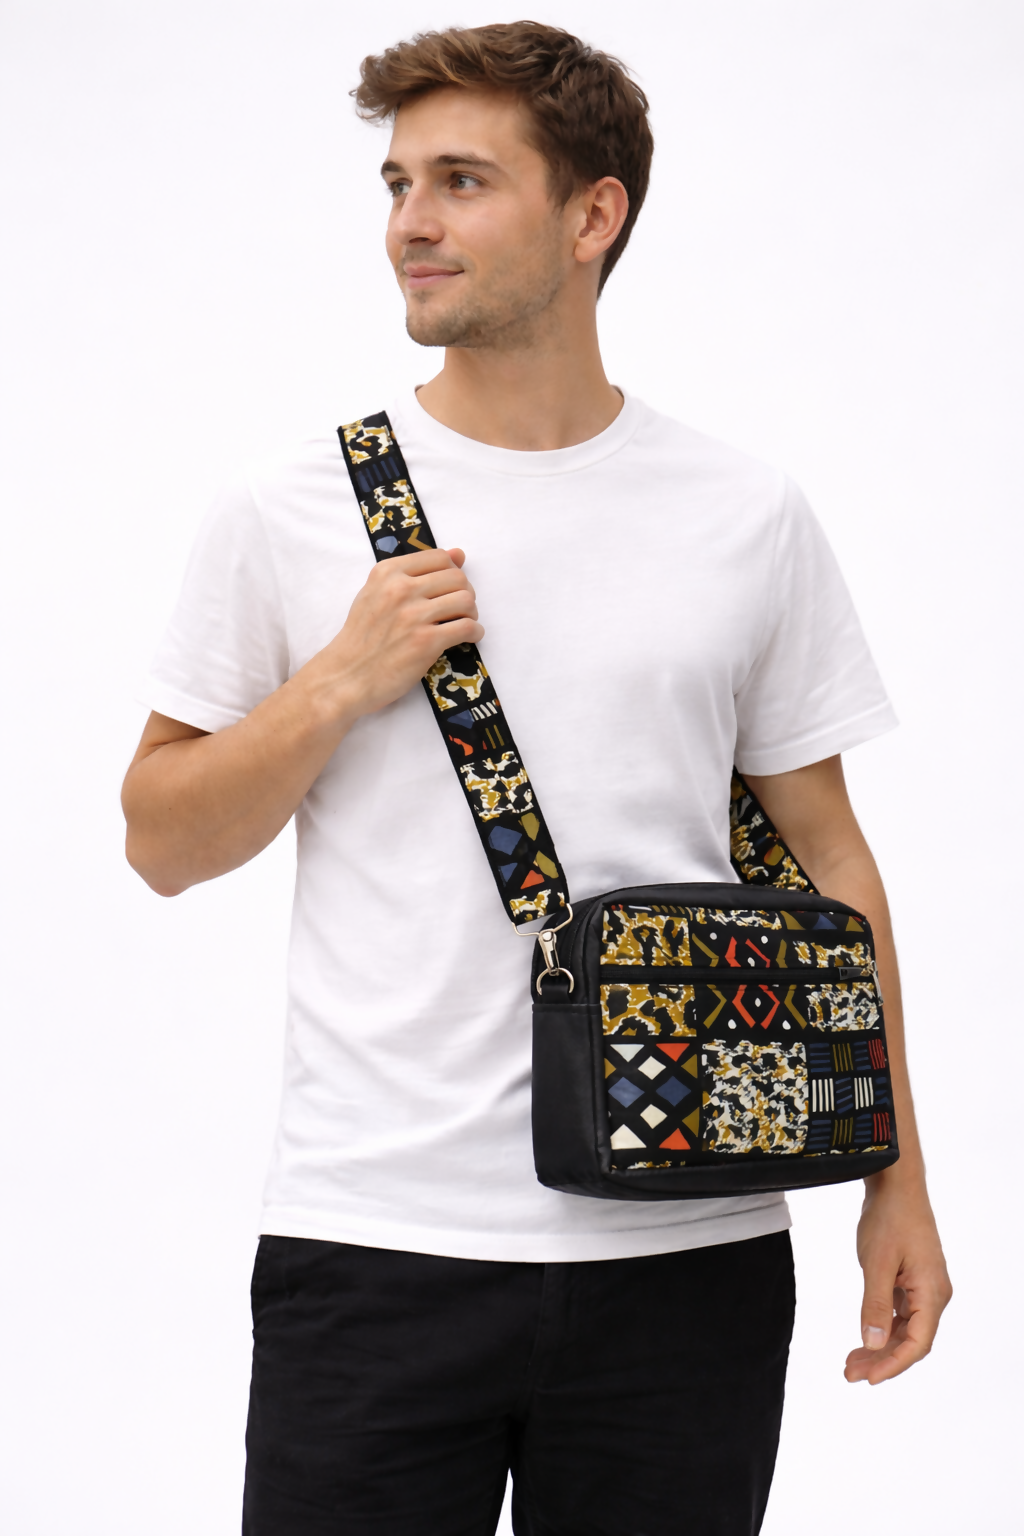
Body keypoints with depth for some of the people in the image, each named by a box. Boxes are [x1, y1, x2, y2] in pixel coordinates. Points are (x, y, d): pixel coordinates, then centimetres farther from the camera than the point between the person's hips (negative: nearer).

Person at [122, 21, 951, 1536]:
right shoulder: (290, 513, 2)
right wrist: (344, 680, -11)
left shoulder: (750, 522, 4)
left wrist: (896, 1179, 3)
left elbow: (825, 859, 7)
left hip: (687, 1246, 1)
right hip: (371, 1235, -1)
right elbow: (162, 841, 4)